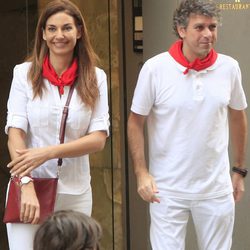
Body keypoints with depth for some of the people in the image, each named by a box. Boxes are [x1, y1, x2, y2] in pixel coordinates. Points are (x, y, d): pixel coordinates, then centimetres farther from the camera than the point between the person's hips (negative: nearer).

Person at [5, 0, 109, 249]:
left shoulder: (95, 78, 2)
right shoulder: (25, 73, -2)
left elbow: (98, 139, -4)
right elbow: (15, 133, -7)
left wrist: (48, 152, -17)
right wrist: (27, 185, -20)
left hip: (75, 193, 2)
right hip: (30, 189, -1)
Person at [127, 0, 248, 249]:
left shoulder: (229, 67, -1)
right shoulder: (154, 68, -10)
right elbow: (135, 122, -2)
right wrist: (141, 172, -10)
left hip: (216, 189, 3)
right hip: (168, 189, -3)